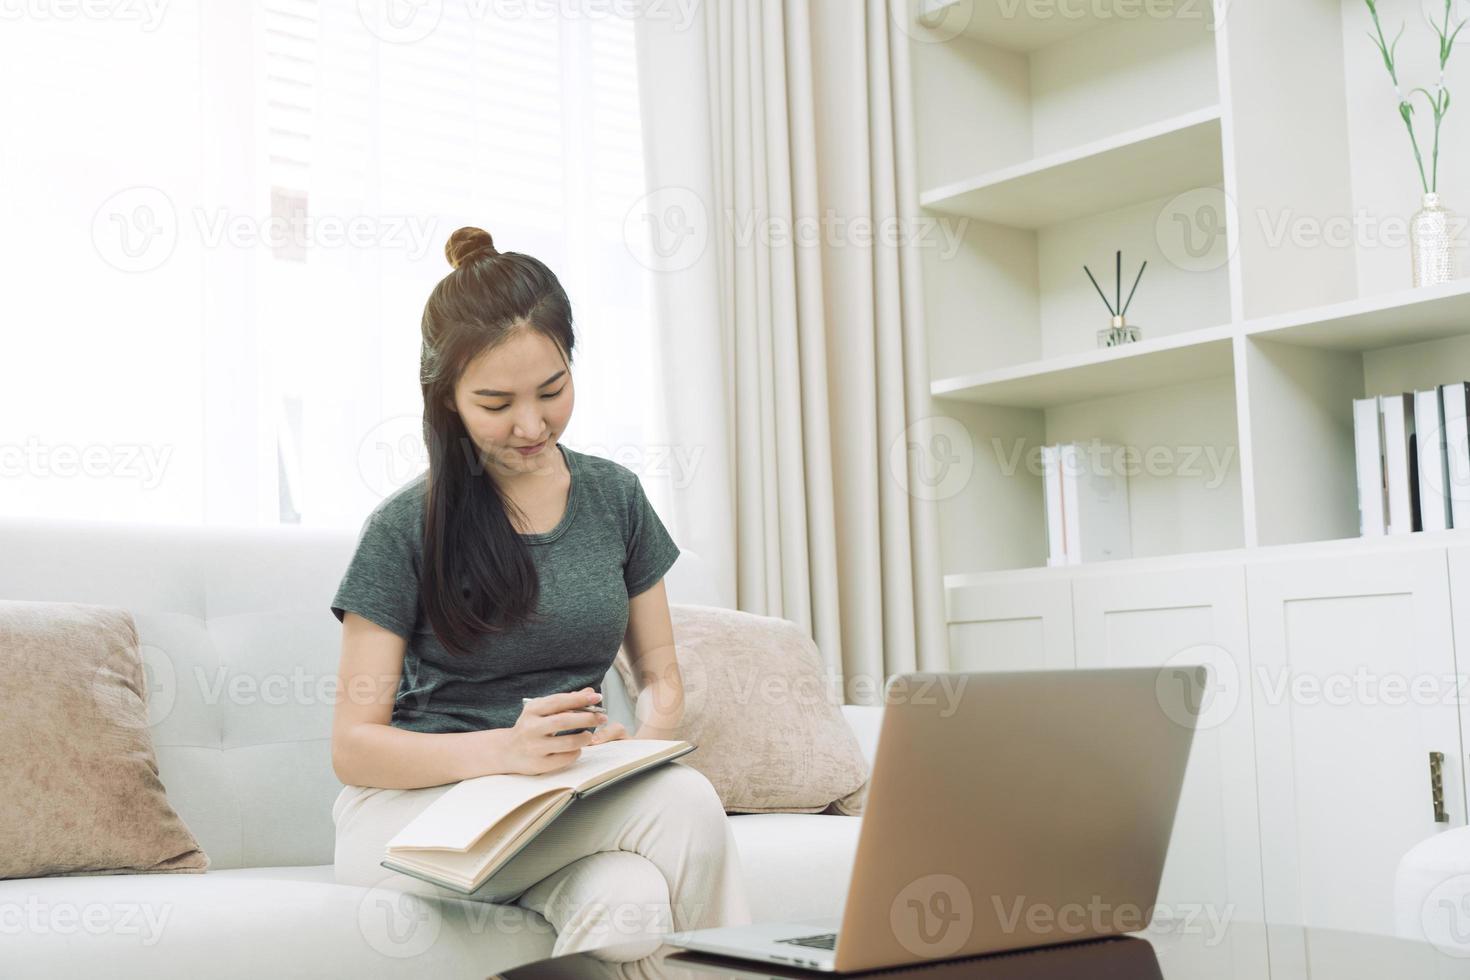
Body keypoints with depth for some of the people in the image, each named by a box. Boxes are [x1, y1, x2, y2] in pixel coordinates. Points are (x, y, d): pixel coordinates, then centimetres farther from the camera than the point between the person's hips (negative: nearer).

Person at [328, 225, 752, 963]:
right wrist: (503, 749, -25)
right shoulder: (406, 529, -5)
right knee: (688, 804, -29)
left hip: (570, 805, 4)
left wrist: (642, 743, -10)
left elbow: (661, 677, 14)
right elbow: (353, 747, -7)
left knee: (630, 903, -34)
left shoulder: (614, 497, 8)